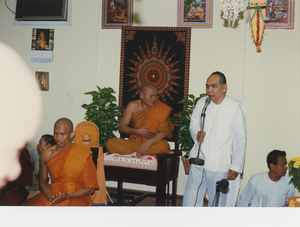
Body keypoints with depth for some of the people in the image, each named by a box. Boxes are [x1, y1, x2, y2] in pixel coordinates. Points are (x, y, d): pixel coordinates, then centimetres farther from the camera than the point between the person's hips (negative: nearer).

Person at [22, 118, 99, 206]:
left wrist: (67, 196, -17)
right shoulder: (46, 155, 4)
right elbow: (42, 182, 10)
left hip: (76, 197, -4)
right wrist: (51, 197, -11)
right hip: (52, 194, 4)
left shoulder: (83, 156, -6)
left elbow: (90, 188, -3)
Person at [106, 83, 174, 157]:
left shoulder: (161, 109, -3)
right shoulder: (133, 106, 4)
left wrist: (148, 143, -28)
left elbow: (164, 132, -12)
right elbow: (121, 127, 4)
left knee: (163, 146, -38)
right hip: (133, 142, 3)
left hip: (153, 145, -3)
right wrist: (138, 131, -14)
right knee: (110, 143, -25)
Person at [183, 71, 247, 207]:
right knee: (190, 200, 5)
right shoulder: (201, 103, 5)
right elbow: (193, 124, 19)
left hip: (220, 165, -4)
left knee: (217, 203, 5)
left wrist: (236, 166, -6)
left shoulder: (235, 107, -7)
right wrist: (196, 134, -6)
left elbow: (240, 139, -5)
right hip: (199, 160, 4)